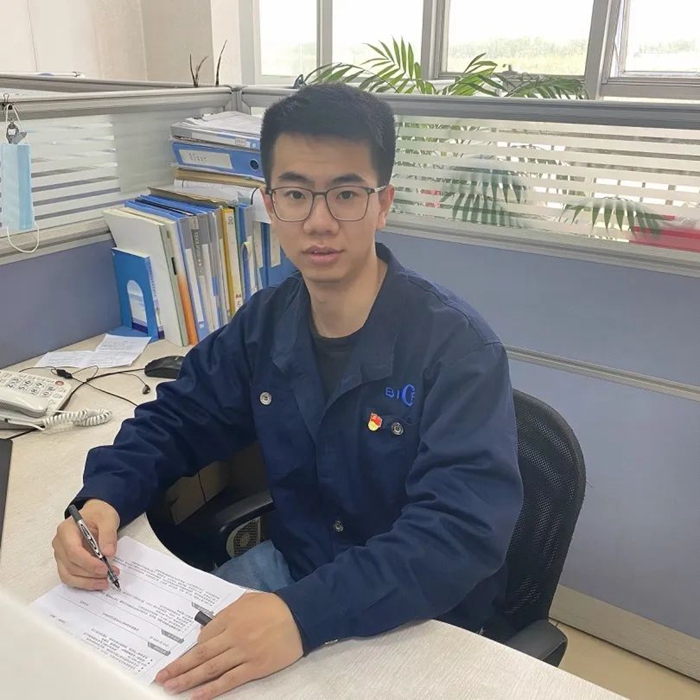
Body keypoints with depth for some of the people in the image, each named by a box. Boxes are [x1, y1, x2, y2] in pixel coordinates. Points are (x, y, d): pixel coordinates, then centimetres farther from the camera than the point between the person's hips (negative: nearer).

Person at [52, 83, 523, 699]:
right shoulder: (263, 324, -5)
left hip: (416, 622, -4)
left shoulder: (457, 347, -23)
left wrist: (306, 614, -43)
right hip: (288, 568, 5)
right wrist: (103, 499, -15)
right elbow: (175, 421, 5)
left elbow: (463, 529, -31)